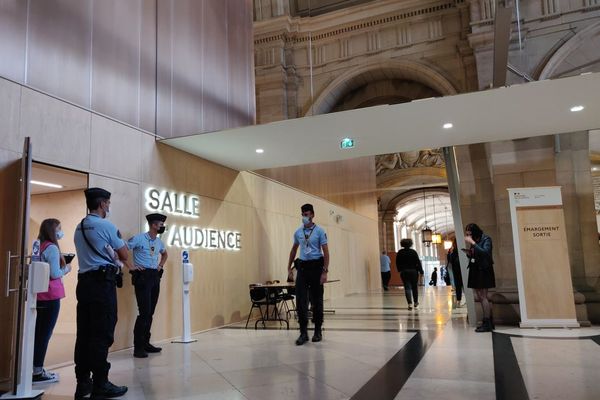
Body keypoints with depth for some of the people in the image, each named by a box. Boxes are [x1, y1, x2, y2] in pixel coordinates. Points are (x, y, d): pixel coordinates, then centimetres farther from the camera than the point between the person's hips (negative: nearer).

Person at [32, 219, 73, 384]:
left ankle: (37, 369, 20)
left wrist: (61, 266, 11)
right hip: (50, 296, -9)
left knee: (39, 332, 13)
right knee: (45, 333, -2)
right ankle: (37, 372, 3)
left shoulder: (40, 246, 12)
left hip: (40, 294, 9)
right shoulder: (52, 248, -15)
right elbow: (55, 274, -18)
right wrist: (66, 269, -1)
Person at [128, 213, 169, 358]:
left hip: (155, 277, 7)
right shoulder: (139, 238, -8)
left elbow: (165, 254, 34)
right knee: (144, 312, -11)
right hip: (142, 276, -7)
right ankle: (138, 347, -3)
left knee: (150, 313, 10)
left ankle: (146, 343, 19)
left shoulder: (159, 242, 14)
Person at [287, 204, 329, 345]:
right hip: (302, 266, 3)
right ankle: (303, 332, 4)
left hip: (316, 266, -3)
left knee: (316, 299, 5)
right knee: (301, 300, -3)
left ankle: (318, 331, 19)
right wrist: (289, 267, 16)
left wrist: (325, 271, -15)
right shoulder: (298, 232, 8)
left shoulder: (319, 231, -4)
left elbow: (326, 251, -7)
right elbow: (294, 250, 20)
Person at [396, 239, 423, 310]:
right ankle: (416, 303, 24)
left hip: (404, 272, 1)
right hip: (413, 271, -1)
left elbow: (397, 263, 5)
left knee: (407, 288, 0)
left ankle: (410, 303, -14)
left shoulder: (399, 253, -1)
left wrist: (399, 270, 19)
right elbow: (418, 262, -7)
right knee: (414, 287, 13)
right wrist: (421, 271, -2)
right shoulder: (413, 252, -8)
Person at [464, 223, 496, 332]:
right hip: (475, 270, 8)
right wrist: (469, 253, -4)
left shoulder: (486, 239, -10)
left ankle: (487, 323, 2)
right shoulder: (474, 242, 10)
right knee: (478, 297, 8)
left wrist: (473, 243, -25)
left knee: (482, 296, -6)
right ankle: (489, 321, 19)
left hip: (484, 270, -8)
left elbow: (485, 252, -25)